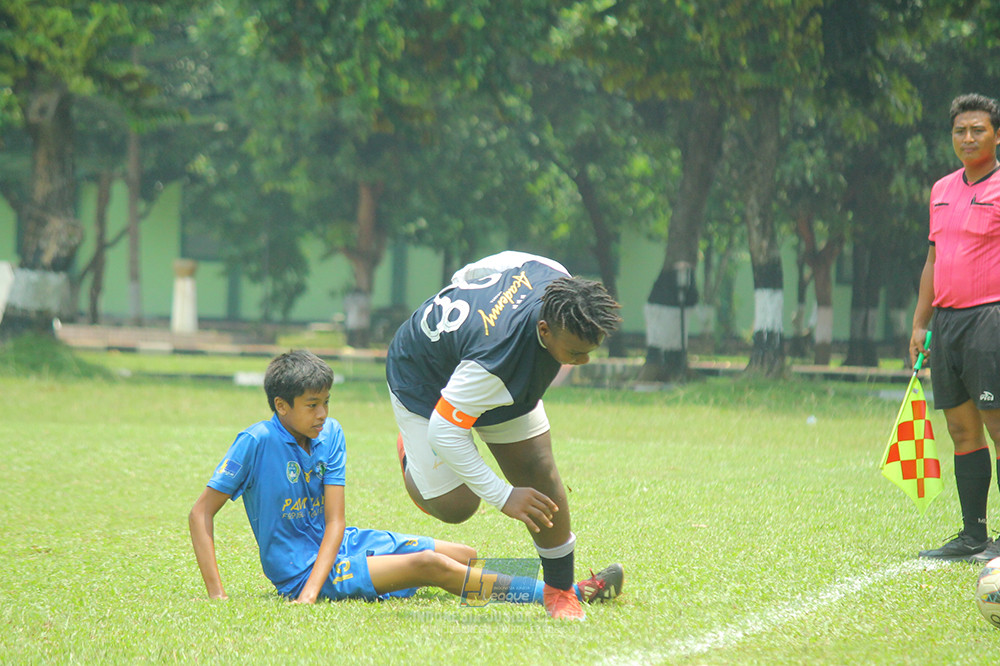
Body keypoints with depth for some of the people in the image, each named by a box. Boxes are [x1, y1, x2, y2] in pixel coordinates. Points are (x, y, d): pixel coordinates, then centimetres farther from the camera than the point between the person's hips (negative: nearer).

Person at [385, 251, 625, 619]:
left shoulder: (556, 280, -28)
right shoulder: (495, 358, -48)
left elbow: (502, 262, -5)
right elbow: (444, 430, -38)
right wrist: (503, 496, -36)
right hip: (422, 379, -6)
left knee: (538, 469, -6)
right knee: (454, 505, -9)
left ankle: (560, 589, 7)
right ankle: (411, 455, 26)